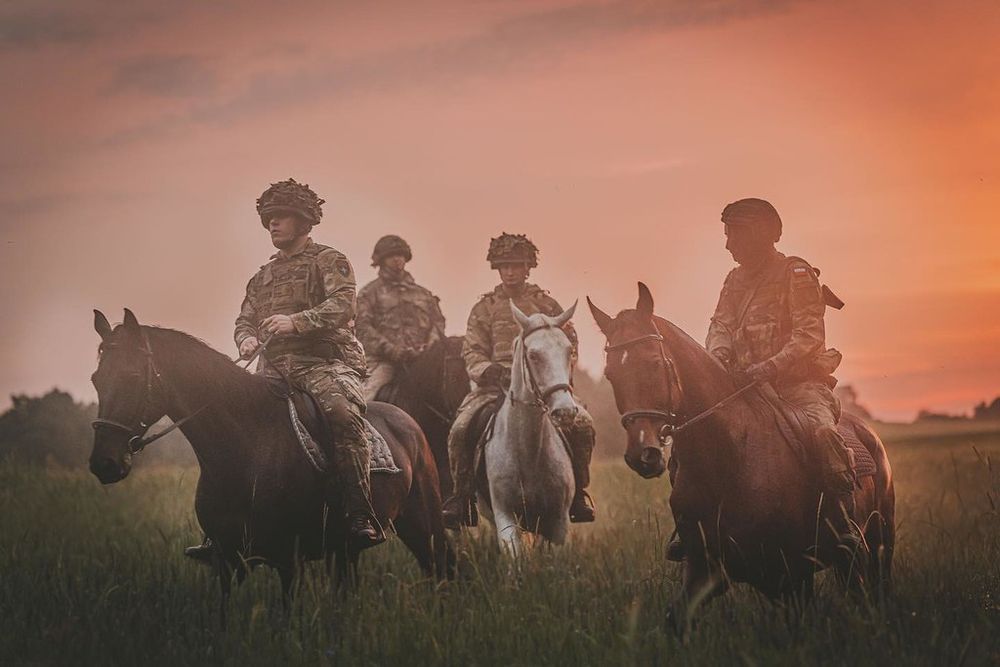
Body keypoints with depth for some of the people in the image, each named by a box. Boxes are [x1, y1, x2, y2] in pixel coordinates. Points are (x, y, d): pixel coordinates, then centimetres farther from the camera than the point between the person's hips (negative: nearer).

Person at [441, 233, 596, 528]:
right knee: (461, 429, -25)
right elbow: (472, 352, 7)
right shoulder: (484, 308, 12)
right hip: (495, 384, 0)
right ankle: (462, 495, -10)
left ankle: (578, 491, -4)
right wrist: (492, 371, -14)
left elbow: (569, 345, 16)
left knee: (582, 424, -24)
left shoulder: (546, 304, 13)